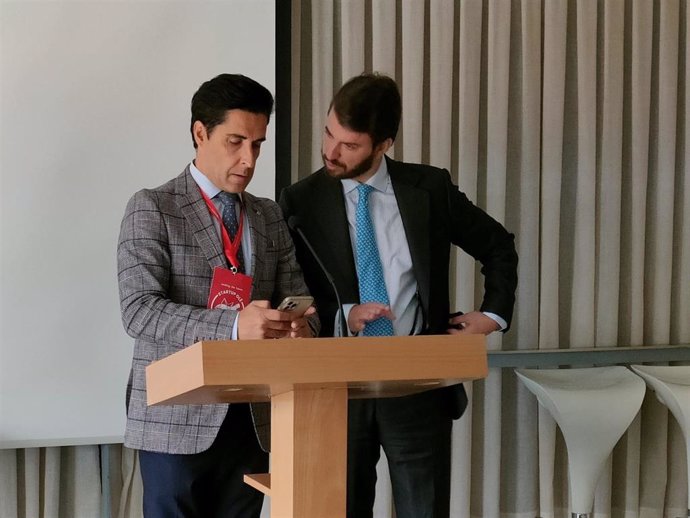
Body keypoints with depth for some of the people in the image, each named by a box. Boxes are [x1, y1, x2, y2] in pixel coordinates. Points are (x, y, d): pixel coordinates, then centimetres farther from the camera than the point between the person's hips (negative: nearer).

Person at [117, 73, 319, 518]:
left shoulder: (270, 217, 14)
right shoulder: (152, 209, -4)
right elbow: (140, 310, -14)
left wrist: (301, 326, -14)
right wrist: (233, 326, -29)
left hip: (251, 419, 5)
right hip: (178, 419, -5)